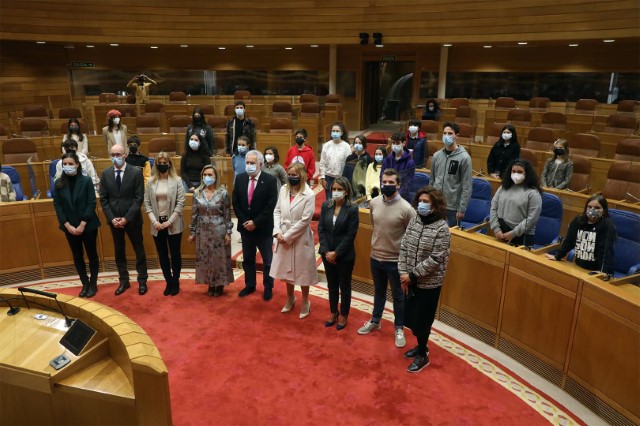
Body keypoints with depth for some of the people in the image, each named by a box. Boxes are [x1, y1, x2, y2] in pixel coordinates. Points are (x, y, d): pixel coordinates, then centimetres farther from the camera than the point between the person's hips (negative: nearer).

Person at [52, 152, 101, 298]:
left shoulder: (86, 180, -7)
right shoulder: (59, 183, 0)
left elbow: (91, 204, -10)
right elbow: (57, 206, 0)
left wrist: (82, 225, -15)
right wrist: (68, 226, -9)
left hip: (88, 225, -3)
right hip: (70, 227, 3)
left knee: (92, 254, 7)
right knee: (77, 256, 11)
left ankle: (93, 284, 20)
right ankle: (85, 284, 23)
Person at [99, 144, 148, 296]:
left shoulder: (136, 172, -9)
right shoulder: (105, 173, 1)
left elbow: (139, 198, -11)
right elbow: (103, 199, 2)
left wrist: (127, 218, -16)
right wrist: (111, 218, -9)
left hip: (132, 219, -3)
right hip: (114, 220, 3)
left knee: (139, 250, 8)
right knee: (119, 252, 13)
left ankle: (142, 281, 22)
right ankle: (123, 280, 27)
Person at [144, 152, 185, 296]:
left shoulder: (177, 181, -4)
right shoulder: (150, 182, 4)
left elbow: (180, 203, -7)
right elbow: (147, 203, 3)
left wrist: (170, 221, -13)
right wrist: (154, 221, -8)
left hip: (173, 224, -3)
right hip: (157, 224, 3)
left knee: (175, 254, 6)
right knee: (162, 255, 9)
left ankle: (175, 282, 20)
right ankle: (169, 282, 21)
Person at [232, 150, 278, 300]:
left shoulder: (270, 180, -13)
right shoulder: (240, 178, 0)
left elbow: (270, 206, -16)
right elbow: (235, 202, 3)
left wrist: (255, 222, -18)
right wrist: (244, 221, -7)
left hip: (263, 227, -4)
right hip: (245, 226, 4)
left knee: (267, 260, 9)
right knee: (247, 259, 16)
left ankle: (268, 287, 25)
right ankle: (250, 285, 32)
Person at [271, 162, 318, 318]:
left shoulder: (309, 195, -16)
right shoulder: (283, 189, 0)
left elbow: (305, 220, -17)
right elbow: (277, 211, 3)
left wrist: (287, 236, -15)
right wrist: (277, 232, -10)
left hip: (300, 239, -5)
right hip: (283, 238, 5)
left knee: (302, 272, 9)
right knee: (287, 270, 20)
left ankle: (305, 303, 30)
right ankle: (290, 299, 42)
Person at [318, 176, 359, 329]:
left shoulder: (352, 209, -13)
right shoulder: (326, 205, -1)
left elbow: (351, 235, -14)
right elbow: (321, 229, -1)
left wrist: (336, 253, -15)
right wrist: (326, 251, -10)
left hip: (345, 255, -4)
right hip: (327, 253, 4)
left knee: (344, 286, 12)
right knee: (331, 284, 17)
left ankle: (343, 315, 29)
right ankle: (333, 312, 35)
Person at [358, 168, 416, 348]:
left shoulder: (406, 209, -18)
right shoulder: (374, 203, -4)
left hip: (395, 260, -4)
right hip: (375, 257, 4)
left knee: (398, 296, 13)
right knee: (379, 292, 24)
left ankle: (399, 329, 31)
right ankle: (375, 321, 44)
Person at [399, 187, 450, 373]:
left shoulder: (441, 227, -18)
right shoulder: (414, 221, 0)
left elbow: (435, 260, -20)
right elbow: (403, 248, 1)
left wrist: (412, 275, -18)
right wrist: (403, 273, -8)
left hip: (429, 283, -6)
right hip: (410, 280, 6)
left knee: (422, 319, 7)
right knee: (411, 316, 17)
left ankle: (423, 355, 28)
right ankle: (420, 346, 41)